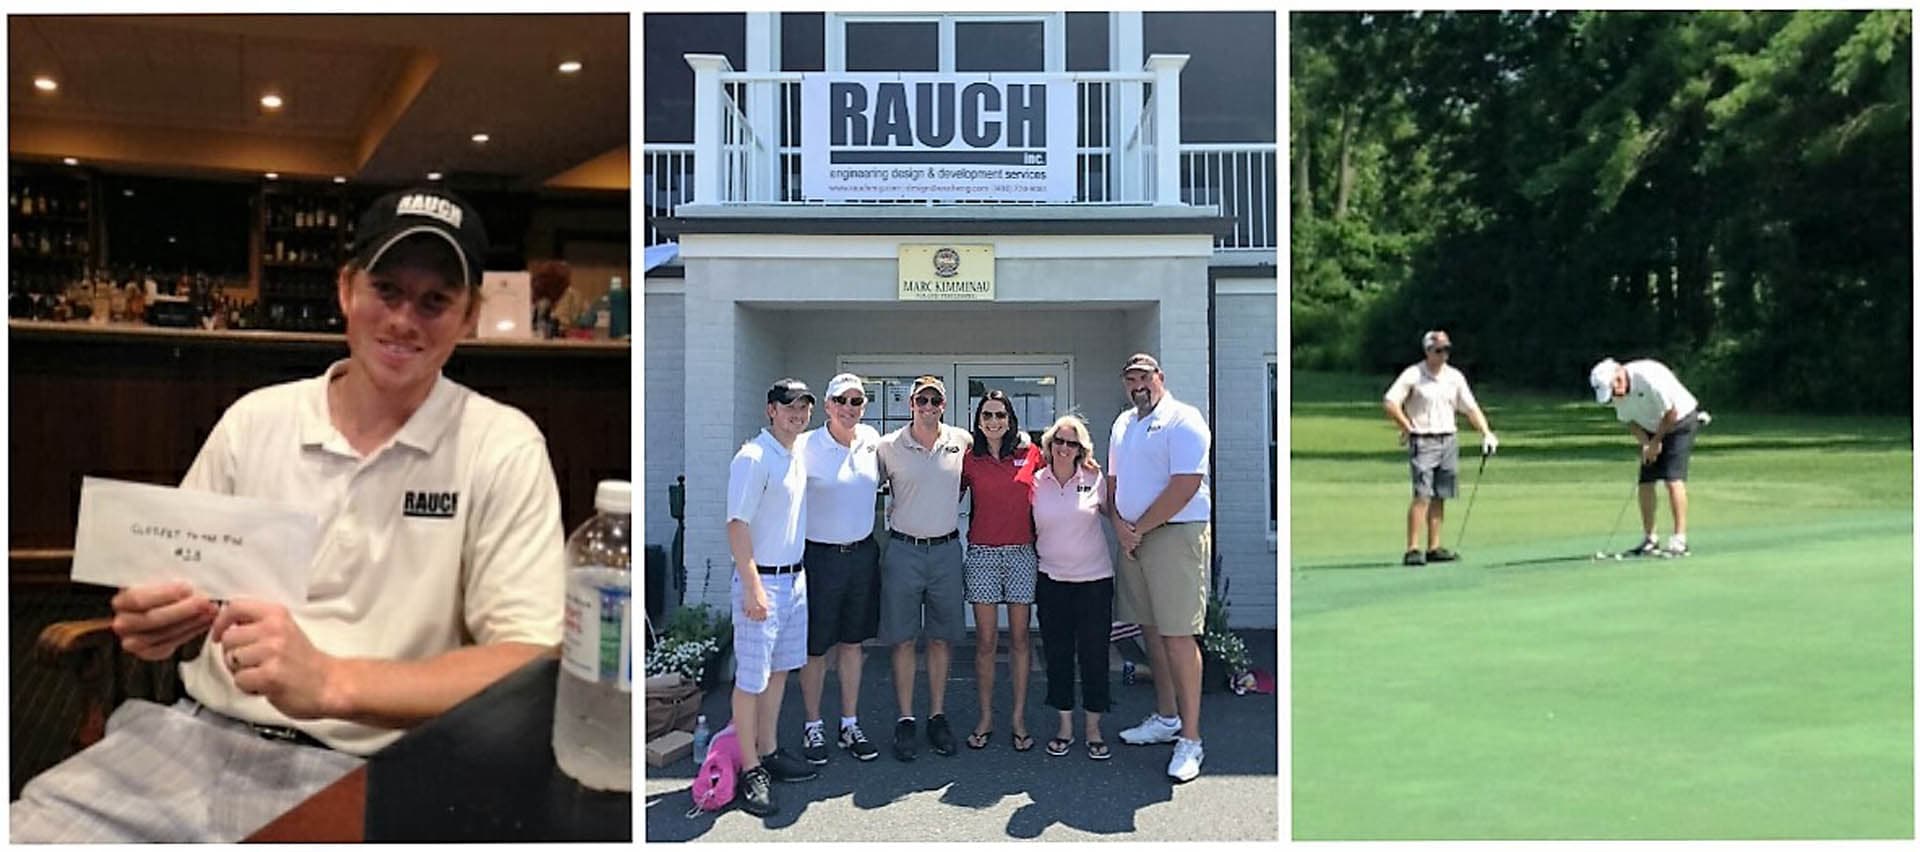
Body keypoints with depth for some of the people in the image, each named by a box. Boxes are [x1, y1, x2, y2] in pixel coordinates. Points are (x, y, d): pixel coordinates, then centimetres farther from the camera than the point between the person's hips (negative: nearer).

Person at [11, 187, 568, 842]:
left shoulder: (502, 448, -6)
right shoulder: (254, 420, 7)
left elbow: (529, 665, -14)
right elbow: (169, 596, 14)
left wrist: (330, 682, -26)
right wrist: (152, 621, -10)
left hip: (357, 776, -4)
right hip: (195, 737, 4)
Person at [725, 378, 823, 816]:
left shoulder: (799, 457, 12)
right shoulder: (754, 457, -14)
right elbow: (737, 524, -19)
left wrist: (798, 574, 18)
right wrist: (753, 587, -22)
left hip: (794, 577, 9)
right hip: (761, 580, -9)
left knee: (779, 670, 16)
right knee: (751, 678, -2)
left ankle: (768, 752, 28)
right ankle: (751, 771, 6)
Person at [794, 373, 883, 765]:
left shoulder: (872, 439, 4)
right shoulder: (807, 446, -11)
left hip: (863, 554, 4)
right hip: (820, 556, -4)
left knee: (853, 643, 13)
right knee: (815, 648, 4)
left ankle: (850, 725, 24)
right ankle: (813, 728, 19)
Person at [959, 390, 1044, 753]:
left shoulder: (1030, 454, 3)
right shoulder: (969, 460, 3)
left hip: (1022, 552, 0)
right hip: (982, 554, 0)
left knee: (1019, 638, 5)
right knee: (985, 641, 2)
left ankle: (1019, 719, 14)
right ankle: (985, 718, 13)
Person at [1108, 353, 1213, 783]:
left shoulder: (1183, 420, -9)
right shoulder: (1123, 423, 17)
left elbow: (1185, 486, -17)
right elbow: (1113, 480, 20)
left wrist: (1139, 529, -12)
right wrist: (1118, 522, 1)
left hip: (1175, 535, -8)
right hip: (1132, 538, 8)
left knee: (1178, 635, -9)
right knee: (1151, 630, 13)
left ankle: (1190, 739, -3)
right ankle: (1166, 718, 27)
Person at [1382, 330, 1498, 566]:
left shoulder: (1455, 377, 11)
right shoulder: (1412, 375, -5)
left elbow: (1471, 408, 12)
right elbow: (1390, 404, -9)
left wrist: (1486, 432, 0)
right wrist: (1408, 429, -8)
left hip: (1448, 440, 5)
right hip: (1422, 442, -5)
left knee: (1440, 497, 6)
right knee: (1422, 496, -13)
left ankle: (1433, 548, 13)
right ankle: (1412, 549, -11)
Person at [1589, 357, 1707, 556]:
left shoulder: (1649, 376, -31)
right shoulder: (1616, 392, -10)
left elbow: (1671, 413, -24)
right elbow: (1629, 420, 3)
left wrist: (1656, 442, -14)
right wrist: (1645, 443, -12)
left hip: (1680, 422, -6)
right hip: (1652, 430, 7)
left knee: (1673, 479, -17)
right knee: (1645, 483, 1)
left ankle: (1679, 540, -16)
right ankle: (1649, 540, 12)